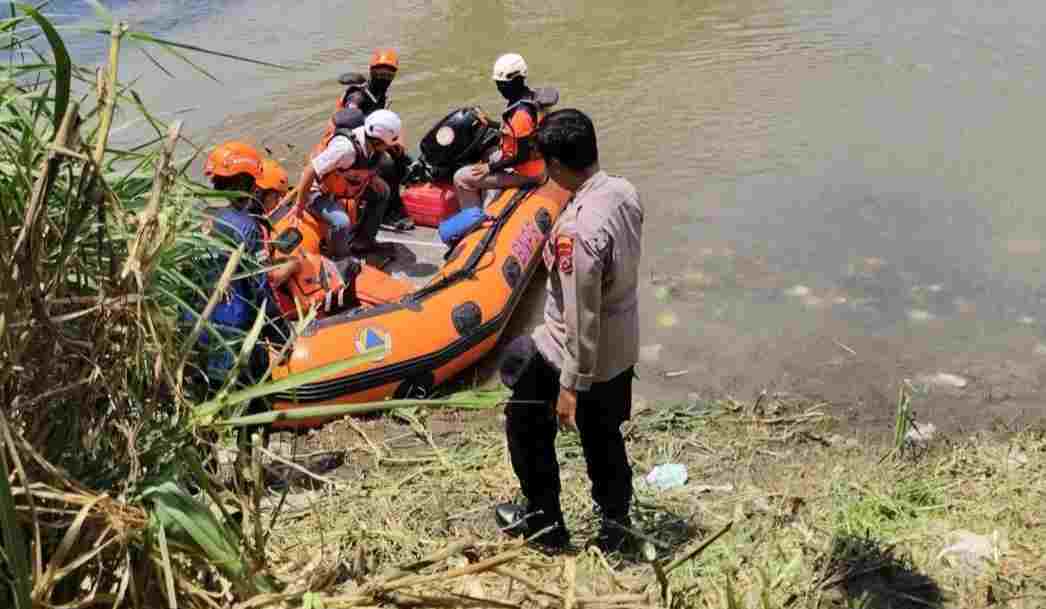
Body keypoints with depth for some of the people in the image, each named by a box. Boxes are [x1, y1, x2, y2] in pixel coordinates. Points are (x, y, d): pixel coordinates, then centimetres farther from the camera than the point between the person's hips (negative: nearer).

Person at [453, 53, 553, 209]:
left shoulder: (521, 112, -29)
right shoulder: (531, 97, 2)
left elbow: (521, 156, -28)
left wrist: (490, 168, -22)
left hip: (523, 171, -10)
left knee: (461, 178, -11)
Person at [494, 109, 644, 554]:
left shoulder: (577, 230, -33)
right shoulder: (624, 192, -6)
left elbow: (580, 318, -29)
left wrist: (571, 387, -20)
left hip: (582, 355, -7)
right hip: (622, 350, 8)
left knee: (525, 422, 17)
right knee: (604, 435, 24)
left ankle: (544, 522, 30)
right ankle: (615, 524, 40)